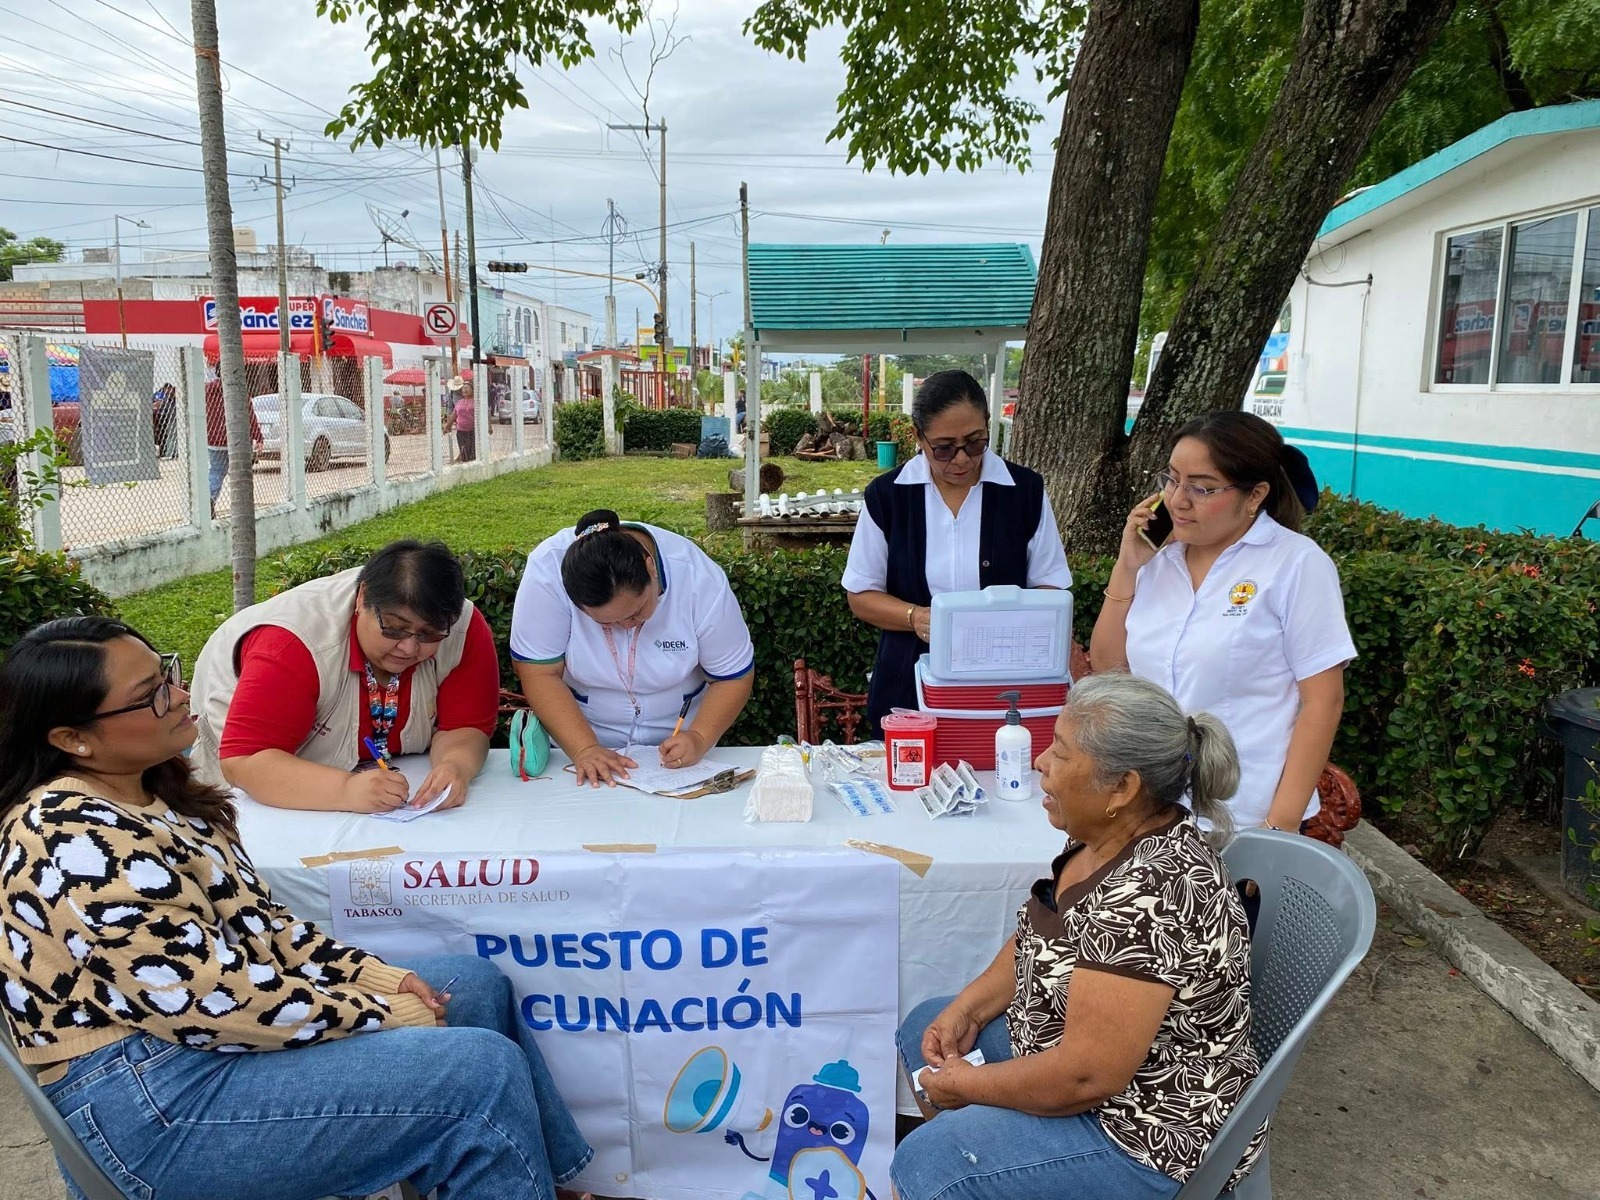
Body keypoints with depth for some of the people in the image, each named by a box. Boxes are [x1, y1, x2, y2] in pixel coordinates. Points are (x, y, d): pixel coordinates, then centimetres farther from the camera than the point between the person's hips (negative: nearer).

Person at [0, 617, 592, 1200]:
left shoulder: (150, 792, 7)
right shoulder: (76, 844, -22)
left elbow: (251, 917, 11)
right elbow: (211, 1001, -24)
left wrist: (378, 976, 0)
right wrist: (386, 1014, -15)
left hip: (202, 1033, 10)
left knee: (477, 981, 11)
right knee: (485, 1071, -17)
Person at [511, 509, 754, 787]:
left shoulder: (699, 578, -22)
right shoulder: (548, 570, -24)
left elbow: (733, 677, -12)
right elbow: (540, 674, -18)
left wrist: (699, 739, -26)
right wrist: (585, 749, -28)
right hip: (576, 740, 0)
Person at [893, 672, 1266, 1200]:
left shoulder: (1149, 893, -32)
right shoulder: (1107, 835, -4)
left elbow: (1086, 1076, -31)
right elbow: (1043, 940, 11)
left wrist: (963, 1084, -16)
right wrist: (967, 1009, -3)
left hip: (1152, 1131, -9)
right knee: (923, 1027, 17)